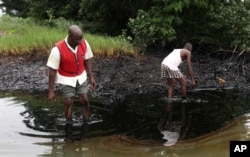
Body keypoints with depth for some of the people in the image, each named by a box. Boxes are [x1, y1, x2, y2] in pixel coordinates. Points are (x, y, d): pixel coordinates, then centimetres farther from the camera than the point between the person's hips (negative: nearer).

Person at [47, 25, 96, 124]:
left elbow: (87, 61, 0)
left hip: (80, 77, 4)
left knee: (84, 101, 4)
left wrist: (91, 78, 2)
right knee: (68, 103, -1)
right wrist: (51, 91, -18)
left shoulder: (84, 44, -17)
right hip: (66, 80, -3)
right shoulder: (58, 49, -29)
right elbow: (52, 71, -22)